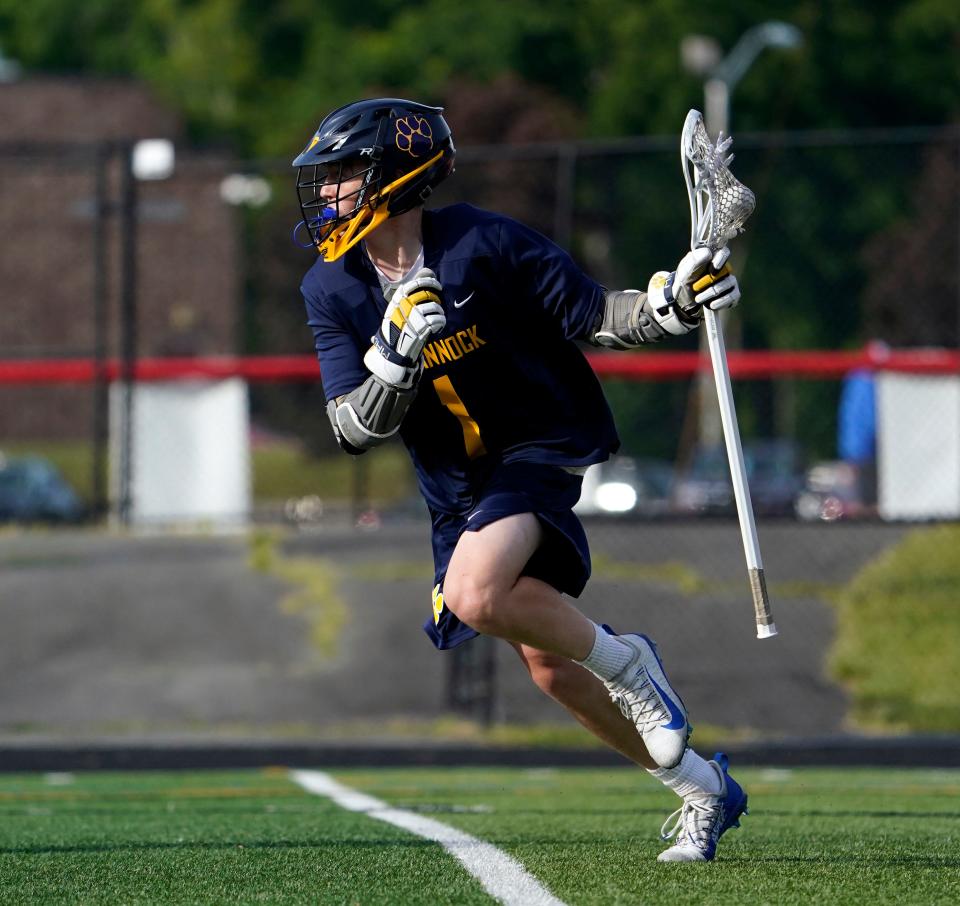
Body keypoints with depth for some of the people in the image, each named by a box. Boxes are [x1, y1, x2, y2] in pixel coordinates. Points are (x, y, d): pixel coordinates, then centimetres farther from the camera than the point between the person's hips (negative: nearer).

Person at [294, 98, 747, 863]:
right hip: (458, 484, 6)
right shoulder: (333, 292, -4)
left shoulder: (481, 245, -17)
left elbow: (594, 317, -9)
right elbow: (353, 429, -9)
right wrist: (397, 360, -26)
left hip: (541, 448, -6)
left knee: (475, 597, -33)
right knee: (548, 666, 9)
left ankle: (625, 663, -7)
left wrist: (670, 306, -28)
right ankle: (703, 787, 26)